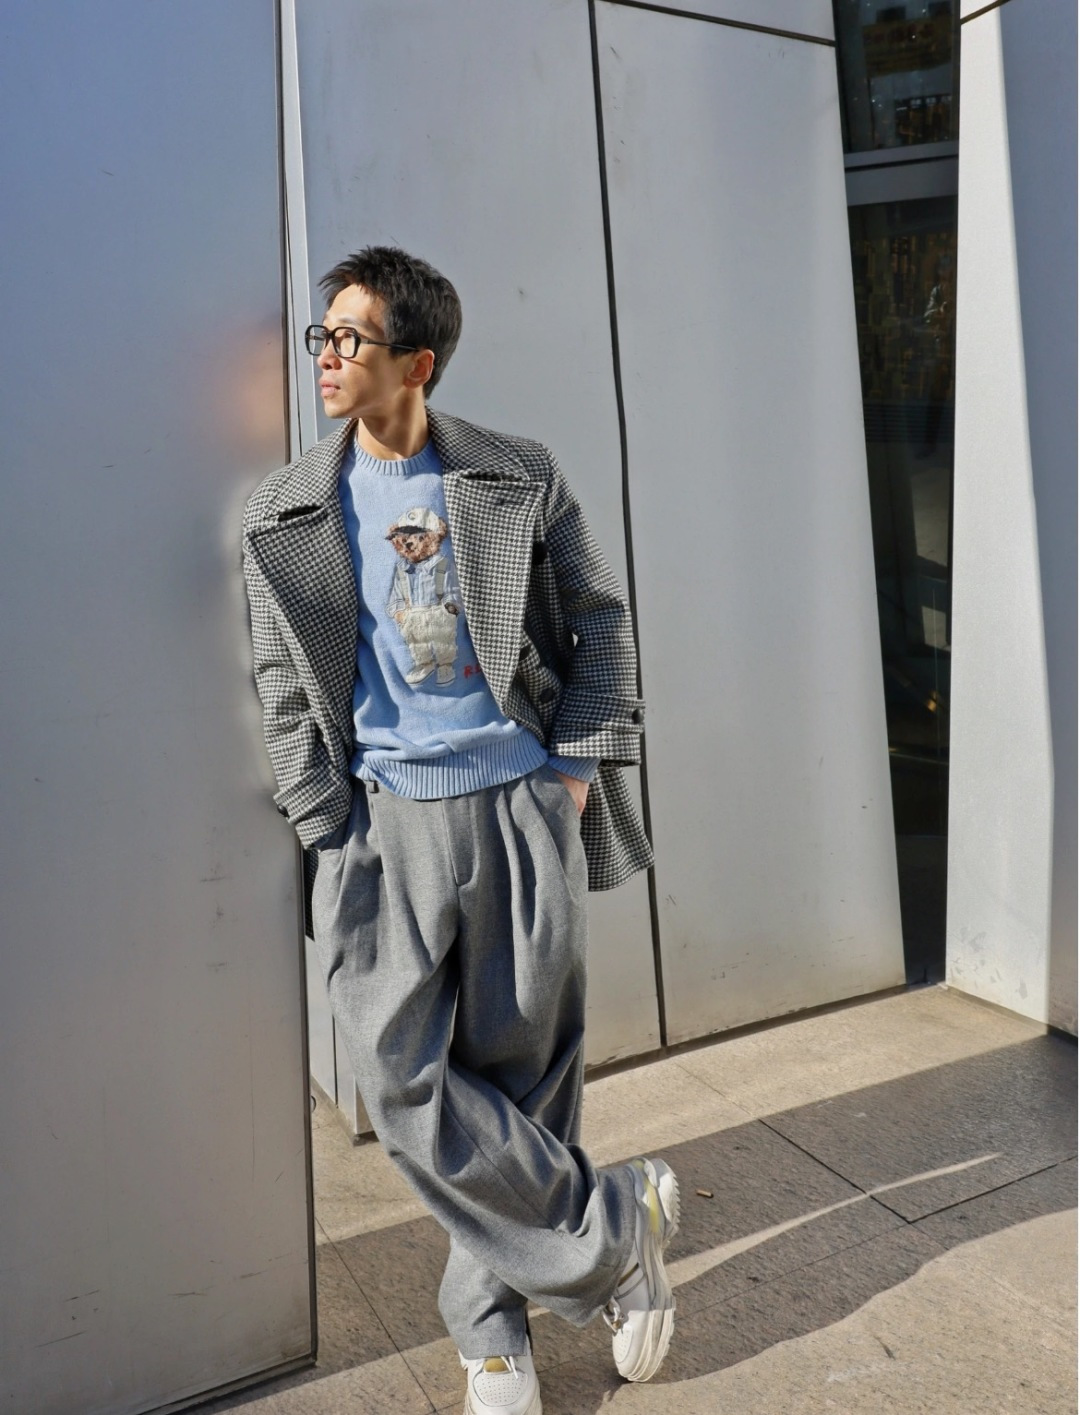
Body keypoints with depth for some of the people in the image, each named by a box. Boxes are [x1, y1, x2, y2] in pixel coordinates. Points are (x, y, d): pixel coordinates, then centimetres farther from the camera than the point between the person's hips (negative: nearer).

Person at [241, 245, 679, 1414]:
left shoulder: (520, 480, 4)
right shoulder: (285, 515, 6)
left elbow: (602, 623, 9)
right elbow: (286, 694, 6)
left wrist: (578, 768, -1)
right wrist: (333, 840, -2)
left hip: (525, 808, -1)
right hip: (387, 823, 1)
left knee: (523, 1070, 7)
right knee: (405, 1081, -5)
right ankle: (615, 1229, 17)